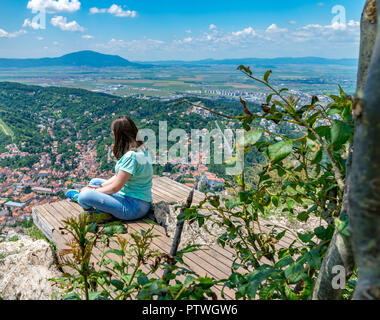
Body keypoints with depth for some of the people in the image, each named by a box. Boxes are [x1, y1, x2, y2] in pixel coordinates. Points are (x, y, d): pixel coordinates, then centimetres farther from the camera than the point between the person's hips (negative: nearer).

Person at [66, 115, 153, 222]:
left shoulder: (131, 156, -26)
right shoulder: (141, 148, 5)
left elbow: (115, 187, -19)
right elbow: (120, 175, 14)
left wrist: (95, 191, -3)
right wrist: (101, 186, 8)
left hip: (134, 207, -10)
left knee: (85, 196, -19)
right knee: (95, 181, 19)